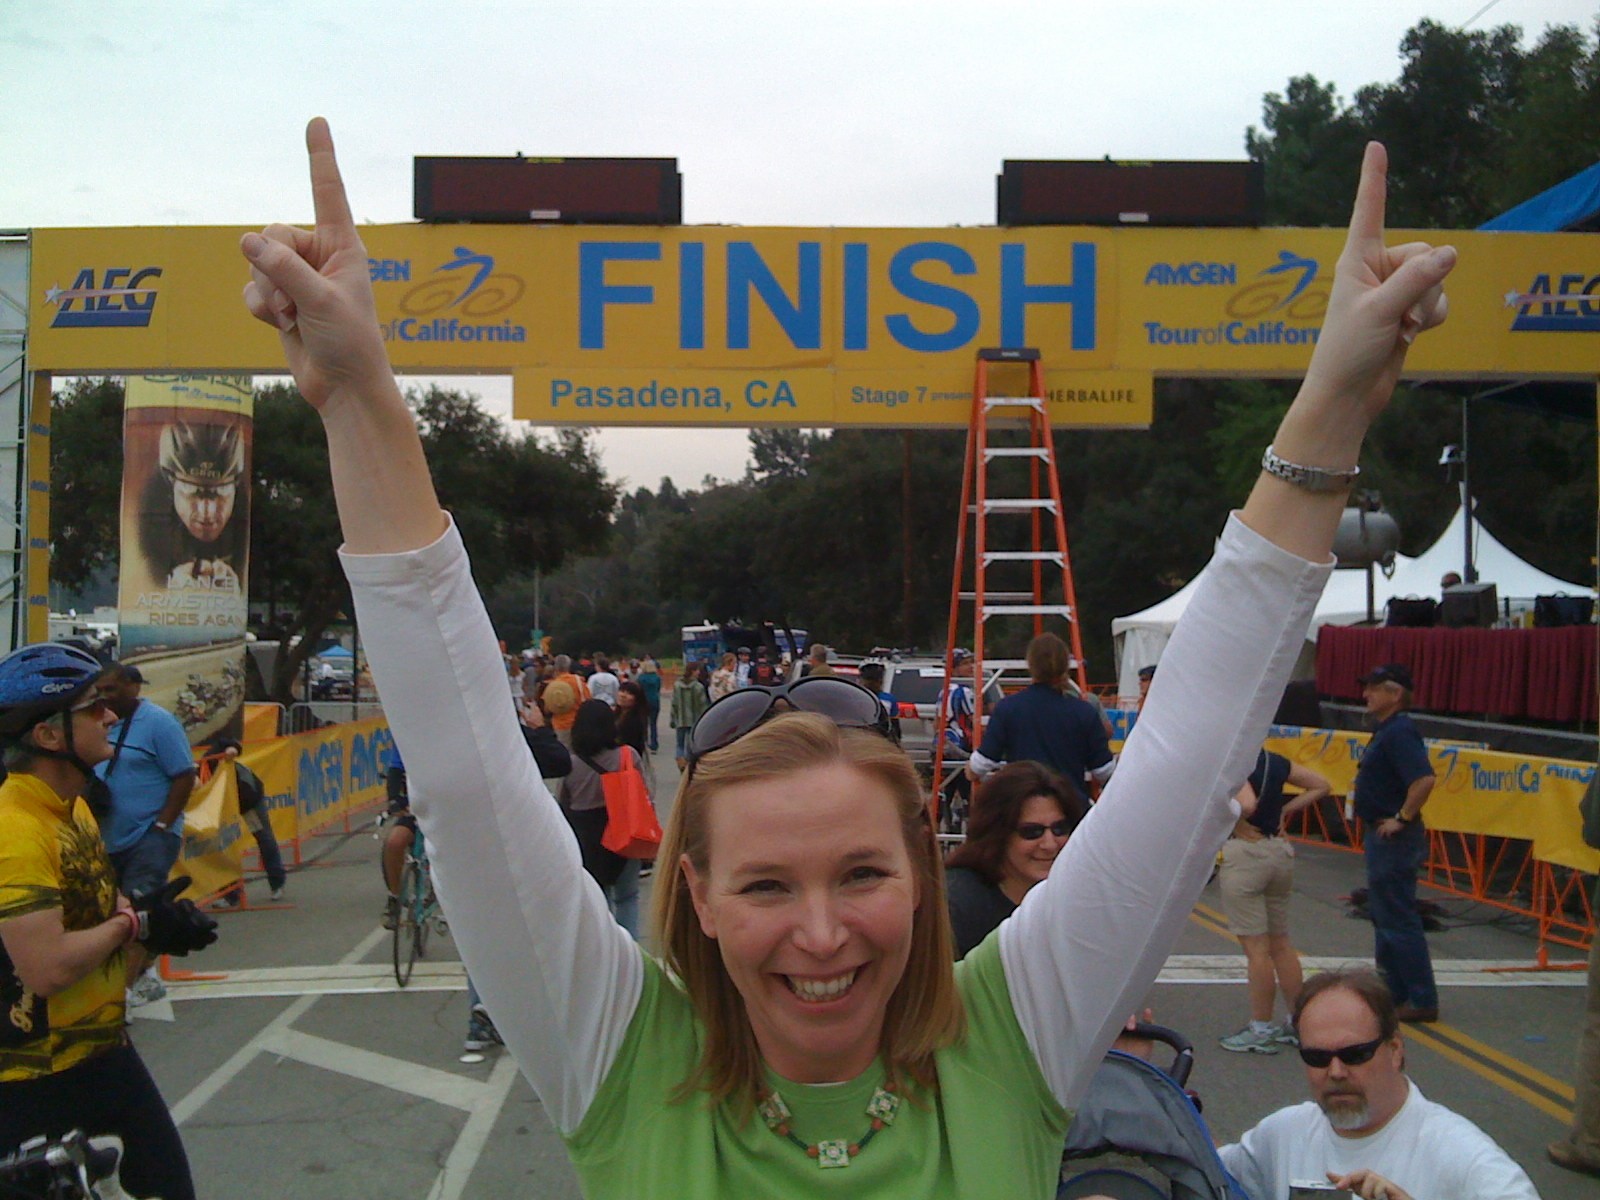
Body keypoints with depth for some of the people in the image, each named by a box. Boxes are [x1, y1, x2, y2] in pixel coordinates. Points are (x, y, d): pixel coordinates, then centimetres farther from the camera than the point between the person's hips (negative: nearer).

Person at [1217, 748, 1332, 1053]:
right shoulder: (1278, 763, 6)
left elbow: (1247, 804, -32)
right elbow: (1321, 786, 14)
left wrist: (1232, 821, -13)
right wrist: (1286, 809, 12)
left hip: (1244, 853, -8)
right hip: (1280, 851, 8)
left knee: (1255, 947, 0)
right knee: (1280, 943, 17)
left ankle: (1261, 1030, 8)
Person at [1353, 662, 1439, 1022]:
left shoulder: (1399, 732, -20)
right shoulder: (1387, 730, 12)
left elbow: (1424, 779, -32)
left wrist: (1402, 818, -24)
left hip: (1394, 840, -11)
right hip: (1382, 836, 11)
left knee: (1398, 919, -4)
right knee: (1384, 915, 18)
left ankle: (1422, 1001, 4)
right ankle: (1392, 992, 28)